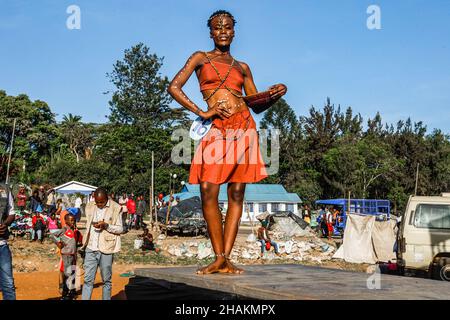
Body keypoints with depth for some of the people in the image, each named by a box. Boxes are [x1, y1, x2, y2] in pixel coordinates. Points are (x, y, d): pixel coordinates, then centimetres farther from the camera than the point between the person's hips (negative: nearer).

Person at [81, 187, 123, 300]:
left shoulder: (115, 208, -5)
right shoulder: (90, 207, 9)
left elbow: (120, 229, -3)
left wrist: (106, 225, -18)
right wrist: (85, 243, 11)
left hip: (106, 249, -3)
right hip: (90, 249, 3)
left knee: (106, 280, 6)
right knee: (88, 280, 1)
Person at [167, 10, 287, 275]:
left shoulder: (242, 67, 20)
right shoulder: (200, 58, 15)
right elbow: (174, 87, 5)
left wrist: (275, 94, -5)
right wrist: (201, 112, -4)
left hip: (244, 127, 2)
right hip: (217, 131, -2)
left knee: (237, 194, -3)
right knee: (208, 192, -11)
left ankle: (226, 258, 1)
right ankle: (219, 259, -4)